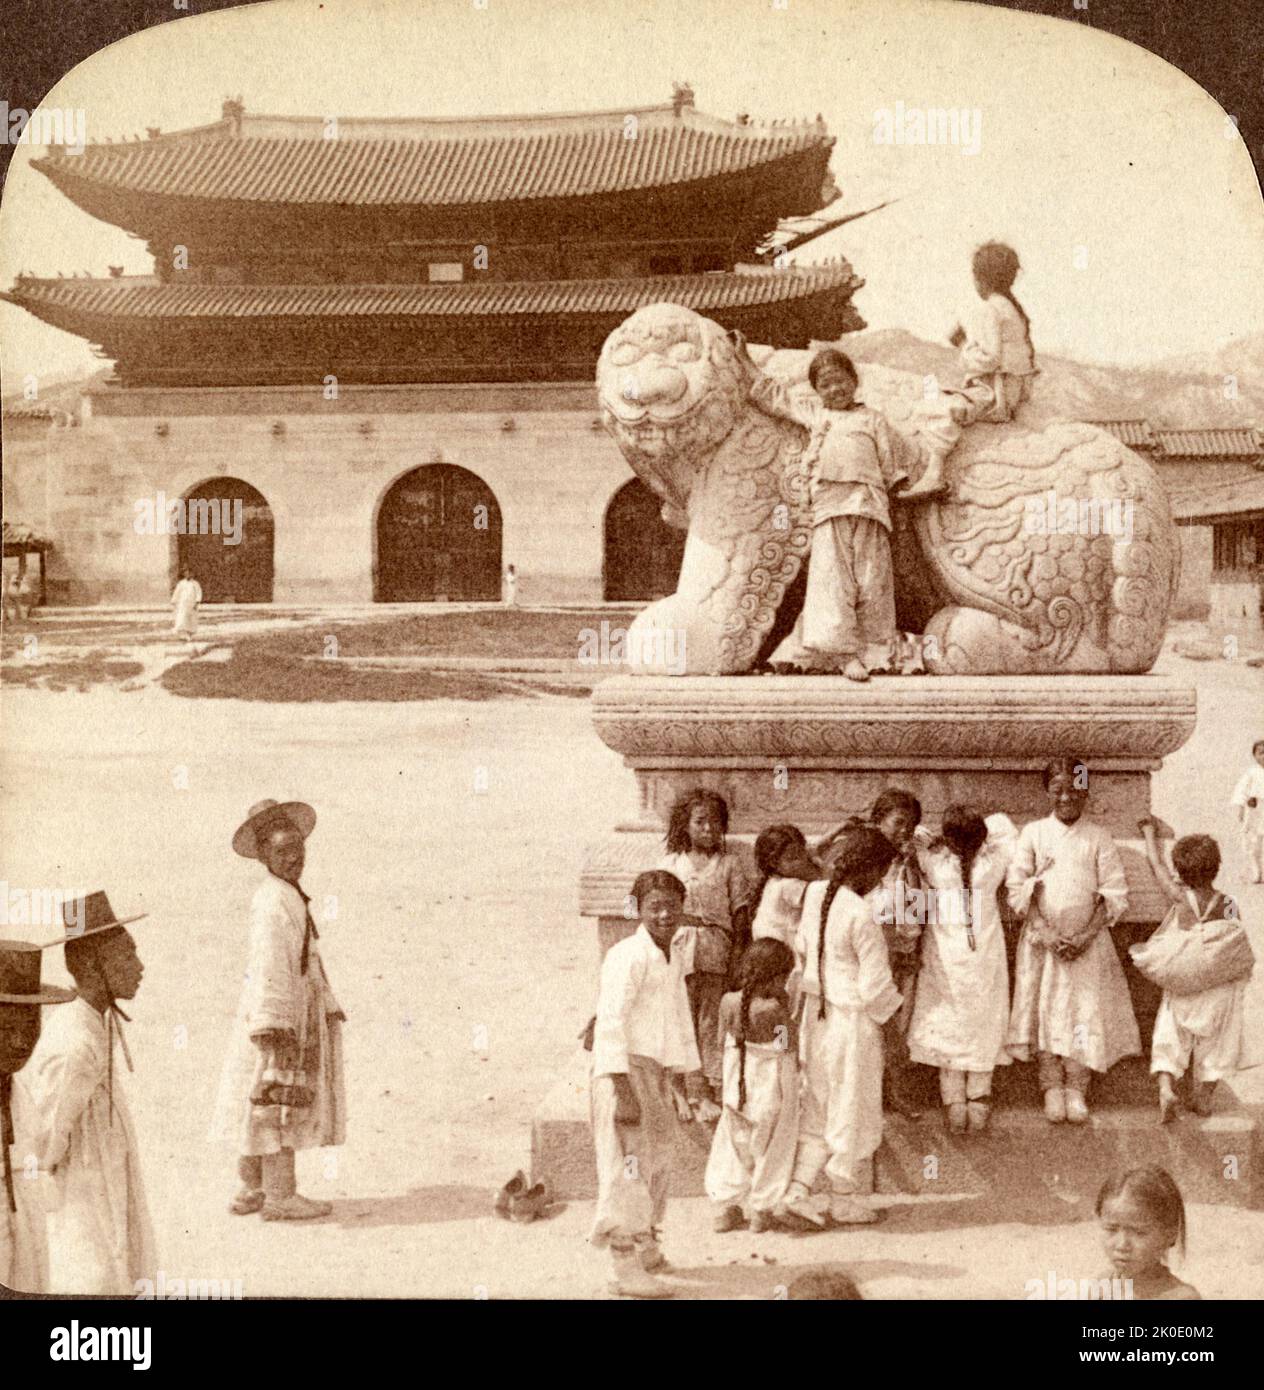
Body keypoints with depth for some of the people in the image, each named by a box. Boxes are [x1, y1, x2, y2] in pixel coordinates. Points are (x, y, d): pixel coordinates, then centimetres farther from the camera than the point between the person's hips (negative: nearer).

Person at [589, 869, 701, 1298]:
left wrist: (682, 1086, 24)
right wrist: (623, 1091, -25)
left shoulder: (674, 959, 13)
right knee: (627, 1165, -10)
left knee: (657, 1163, 20)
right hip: (624, 1071, -9)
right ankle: (625, 1268, -8)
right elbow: (610, 1022, -20)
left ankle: (645, 1247, 38)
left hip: (658, 1073, 9)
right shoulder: (628, 956, -15)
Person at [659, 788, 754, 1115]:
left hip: (715, 952, -1)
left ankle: (710, 1092, 5)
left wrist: (737, 957, -1)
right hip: (678, 949, 1)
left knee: (711, 1021, -1)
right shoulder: (669, 864, 9)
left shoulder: (729, 865, 6)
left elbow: (740, 913, 5)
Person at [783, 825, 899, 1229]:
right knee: (853, 1109, 9)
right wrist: (893, 1009, 0)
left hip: (816, 1011, 7)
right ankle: (843, 1201, 21)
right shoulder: (861, 915, -23)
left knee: (818, 1106, 19)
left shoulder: (814, 894, -3)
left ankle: (798, 1188, 13)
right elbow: (875, 985, -19)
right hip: (853, 1020, -7)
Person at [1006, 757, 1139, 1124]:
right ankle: (1052, 1087, 10)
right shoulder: (1034, 833, 2)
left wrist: (1085, 937, -12)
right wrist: (1045, 932, -14)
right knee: (1045, 1009, 0)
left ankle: (1076, 1087, 8)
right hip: (1042, 939, 0)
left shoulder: (1098, 837, 1)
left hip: (1087, 943, 0)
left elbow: (1115, 894, -2)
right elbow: (1017, 887, -3)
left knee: (1085, 1011, -3)